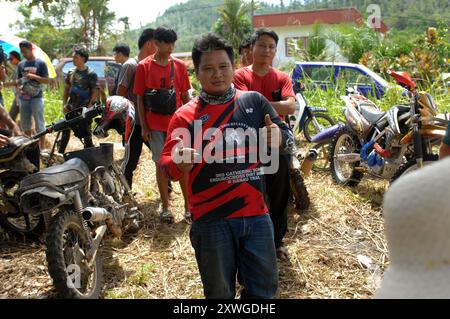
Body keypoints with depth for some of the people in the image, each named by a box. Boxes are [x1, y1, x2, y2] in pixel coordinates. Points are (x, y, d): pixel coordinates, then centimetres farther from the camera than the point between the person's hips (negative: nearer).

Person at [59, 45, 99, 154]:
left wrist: (89, 106, -17)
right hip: (71, 108, 5)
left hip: (84, 108, -5)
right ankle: (60, 153, 20)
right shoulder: (71, 73, 9)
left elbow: (95, 92, -9)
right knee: (66, 131, 10)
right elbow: (66, 89, 15)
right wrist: (64, 104, 6)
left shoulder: (90, 74, -7)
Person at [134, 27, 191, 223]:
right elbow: (140, 98, 0)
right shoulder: (144, 67, -2)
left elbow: (185, 96, 9)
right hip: (155, 125, -1)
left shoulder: (179, 66, 3)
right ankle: (165, 206, 17)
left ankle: (189, 205, 13)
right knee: (161, 165, 6)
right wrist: (144, 126, -3)